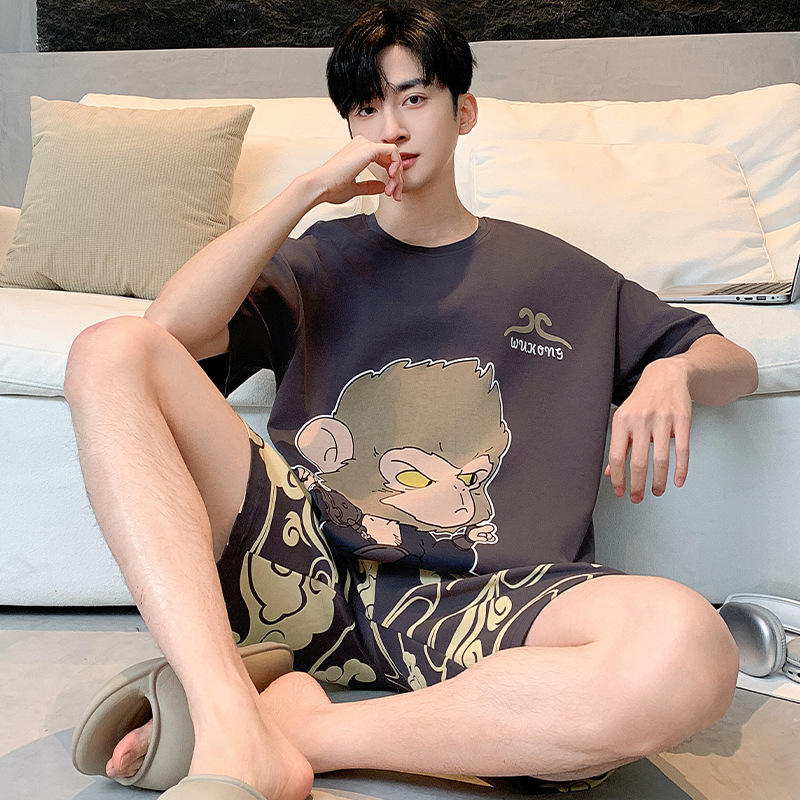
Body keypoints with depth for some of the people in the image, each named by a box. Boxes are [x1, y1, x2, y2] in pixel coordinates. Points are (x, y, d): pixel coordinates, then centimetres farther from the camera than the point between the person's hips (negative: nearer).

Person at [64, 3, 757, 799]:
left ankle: (303, 728, -22)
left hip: (464, 610, 0)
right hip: (304, 565, 1)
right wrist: (309, 189, 2)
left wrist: (675, 373, 0)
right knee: (112, 349, -19)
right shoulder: (320, 258, 22)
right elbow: (173, 327, 4)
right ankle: (235, 728, -30)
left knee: (690, 650, -32)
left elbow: (736, 364, 25)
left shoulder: (552, 273, 22)